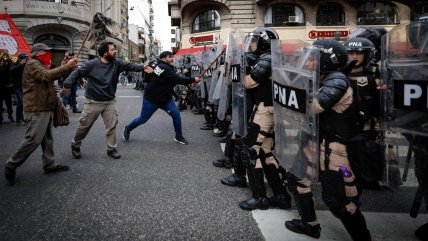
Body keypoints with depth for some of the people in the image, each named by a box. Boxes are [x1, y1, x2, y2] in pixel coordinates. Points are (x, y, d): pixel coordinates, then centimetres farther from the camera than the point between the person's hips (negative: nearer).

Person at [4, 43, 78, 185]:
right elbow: (47, 76, -26)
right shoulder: (32, 64, -9)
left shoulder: (40, 65, 24)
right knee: (33, 139, -12)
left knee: (47, 139, 11)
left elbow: (46, 80, 26)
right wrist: (67, 66, -26)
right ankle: (11, 165, 0)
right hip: (37, 109, -11)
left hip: (45, 108, 11)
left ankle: (50, 165, 17)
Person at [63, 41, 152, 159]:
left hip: (109, 102, 3)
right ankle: (75, 145, 28)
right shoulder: (92, 64, -13)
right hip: (93, 102, -3)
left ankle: (112, 149, 16)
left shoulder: (117, 63, -3)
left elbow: (129, 65, -11)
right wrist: (67, 84, -17)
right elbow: (77, 73, -7)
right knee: (84, 125, 7)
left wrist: (142, 67, -28)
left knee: (112, 125, 2)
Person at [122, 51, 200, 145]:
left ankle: (178, 137, 6)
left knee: (176, 115, -6)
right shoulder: (163, 68, -25)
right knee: (142, 119, 6)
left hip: (165, 98, 9)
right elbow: (177, 79, -29)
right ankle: (127, 129, 34)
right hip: (151, 99, -9)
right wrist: (193, 79, -25)